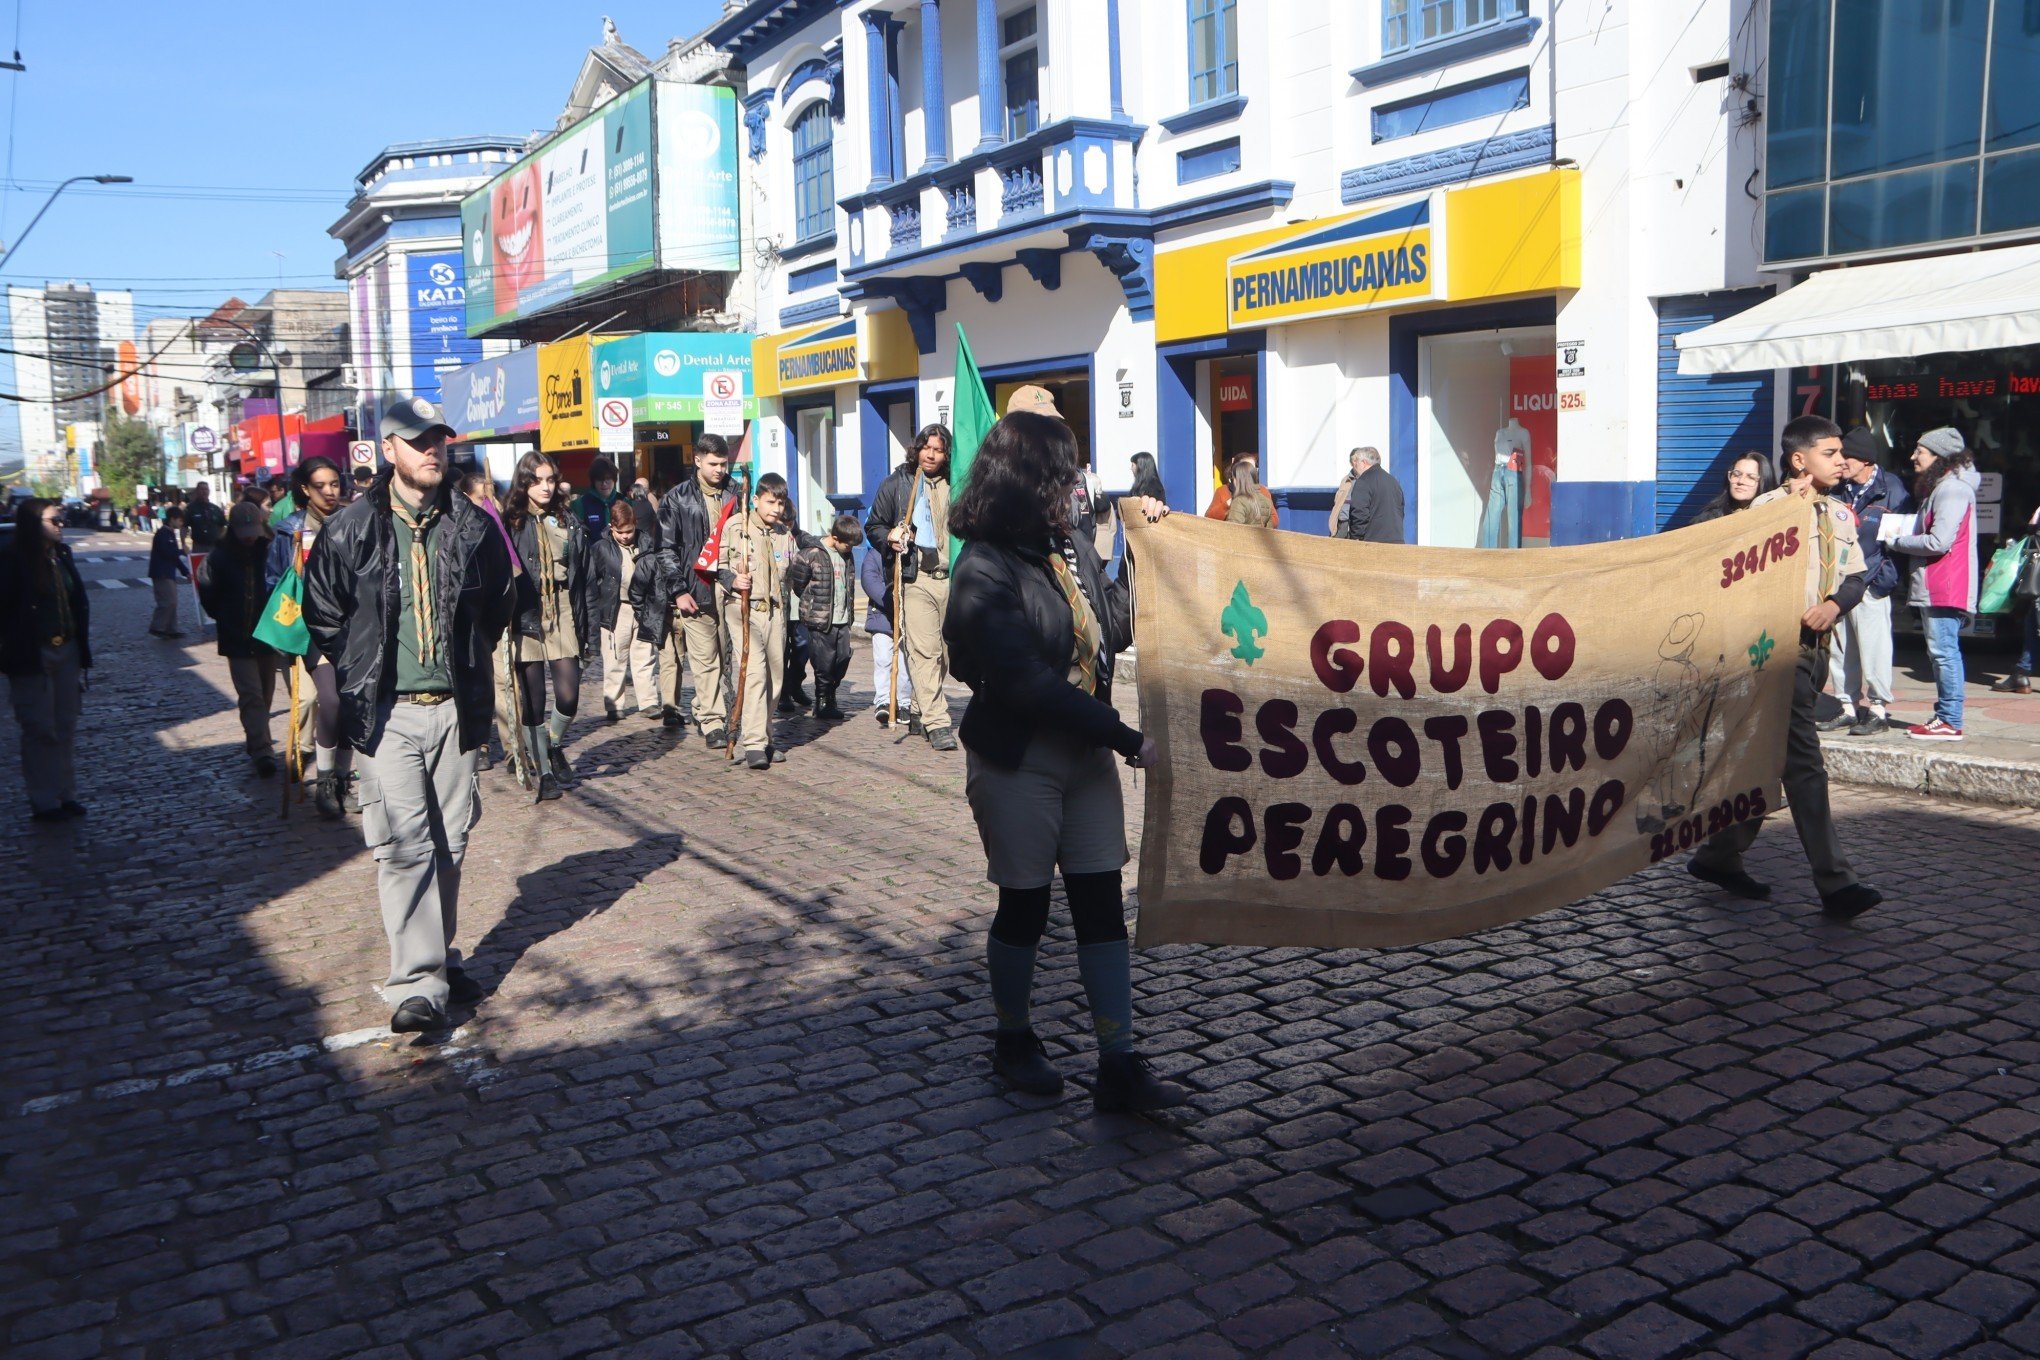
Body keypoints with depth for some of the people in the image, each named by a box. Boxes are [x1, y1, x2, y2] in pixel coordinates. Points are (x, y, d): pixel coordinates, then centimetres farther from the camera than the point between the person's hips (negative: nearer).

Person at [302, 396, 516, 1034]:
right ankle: (418, 984, -8)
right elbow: (321, 612, 7)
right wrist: (360, 669, 2)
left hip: (455, 708, 3)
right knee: (403, 845, -9)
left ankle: (441, 957, 27)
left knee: (450, 843, 11)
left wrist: (471, 658, 11)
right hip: (387, 713, -3)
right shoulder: (351, 530, -3)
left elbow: (498, 602, 18)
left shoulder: (473, 526, 4)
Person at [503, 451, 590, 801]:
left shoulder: (567, 522, 10)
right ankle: (543, 773, 15)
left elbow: (580, 576, 11)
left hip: (561, 615, 3)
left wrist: (584, 625, 9)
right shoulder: (511, 524, -2)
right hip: (526, 618, -3)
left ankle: (555, 746, 26)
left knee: (568, 696, -4)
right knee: (533, 702, 3)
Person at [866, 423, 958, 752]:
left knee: (945, 650, 6)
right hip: (915, 579, -4)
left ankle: (924, 710, 24)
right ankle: (936, 723, -13)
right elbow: (873, 526, 12)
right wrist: (889, 537, -10)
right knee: (924, 650, -12)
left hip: (950, 578, 4)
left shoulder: (953, 487, 16)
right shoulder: (898, 483, 8)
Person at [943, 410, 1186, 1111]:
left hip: (1086, 753, 6)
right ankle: (1013, 1040, 30)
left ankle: (1119, 1066, 9)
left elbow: (1117, 626, 15)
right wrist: (1125, 738, -21)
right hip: (1018, 762, -6)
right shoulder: (986, 570, -16)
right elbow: (1025, 683, -22)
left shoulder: (1072, 547, 6)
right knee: (1025, 904, 8)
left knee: (1102, 903, 4)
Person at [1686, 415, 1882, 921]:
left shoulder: (1840, 514, 14)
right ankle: (1836, 884, -10)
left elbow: (1854, 577, 13)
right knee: (1804, 763, -11)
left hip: (1816, 648, 8)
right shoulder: (1770, 506, -8)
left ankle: (1720, 856, 24)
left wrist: (1833, 604, -4)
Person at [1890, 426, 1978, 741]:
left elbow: (1939, 542, -20)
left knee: (1944, 651, -9)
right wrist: (1902, 539, 4)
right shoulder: (1940, 487, 19)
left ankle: (1950, 722, -7)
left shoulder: (1951, 489, -13)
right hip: (1934, 586, 11)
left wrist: (1897, 542, -7)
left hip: (1945, 588, -10)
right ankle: (1944, 715, 18)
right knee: (1943, 652, 12)